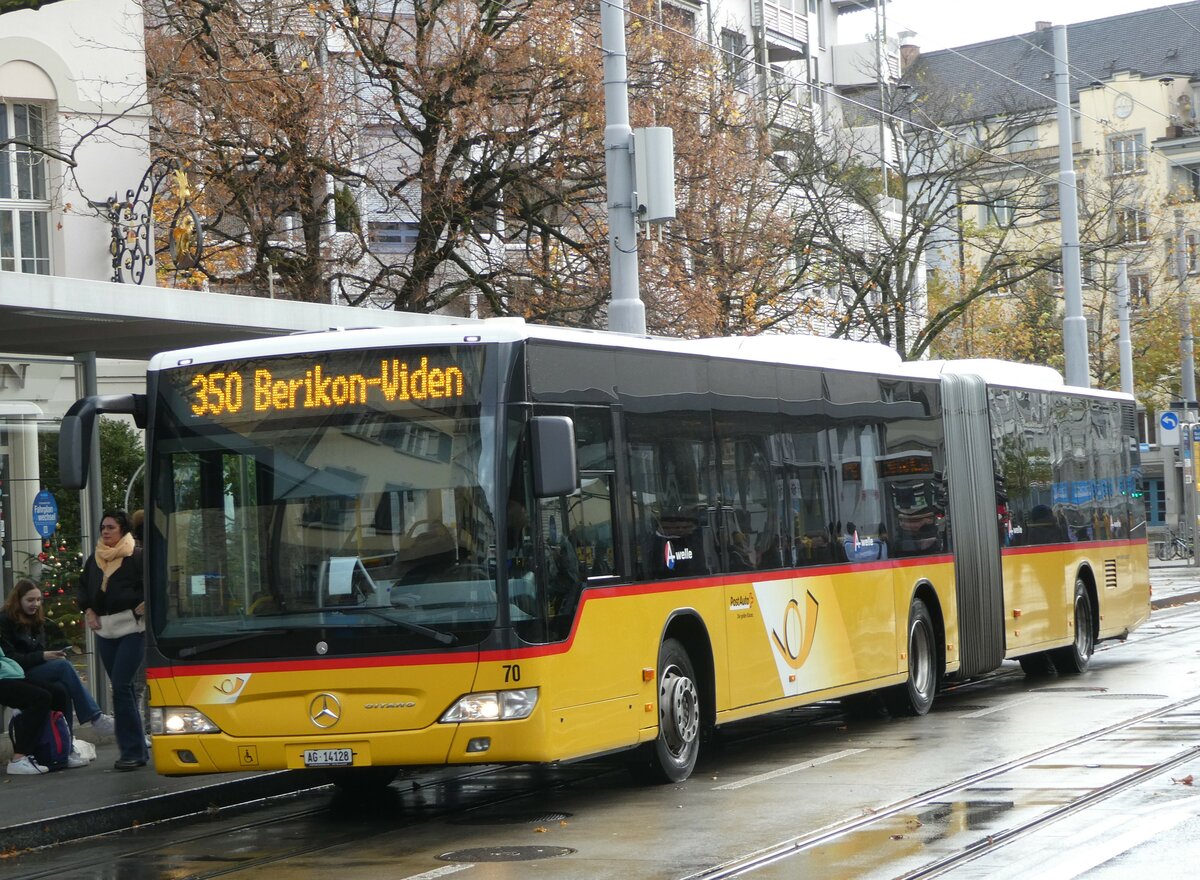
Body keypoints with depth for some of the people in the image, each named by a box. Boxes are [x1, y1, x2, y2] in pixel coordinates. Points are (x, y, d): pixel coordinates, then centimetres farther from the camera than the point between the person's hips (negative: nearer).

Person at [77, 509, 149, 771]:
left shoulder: (137, 556, -6)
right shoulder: (94, 559, 13)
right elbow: (83, 587, 24)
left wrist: (143, 605, -16)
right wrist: (88, 611, 10)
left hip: (131, 628, -6)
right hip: (104, 629, 6)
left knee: (122, 686, -13)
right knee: (125, 689, 10)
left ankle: (132, 751, -9)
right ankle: (138, 750, 16)